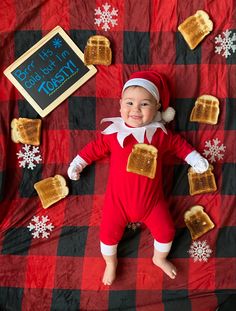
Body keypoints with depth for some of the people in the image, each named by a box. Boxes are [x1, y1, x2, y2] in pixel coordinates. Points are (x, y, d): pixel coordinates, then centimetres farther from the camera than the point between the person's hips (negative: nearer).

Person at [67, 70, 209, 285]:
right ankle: (111, 262, 36)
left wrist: (195, 159, 11)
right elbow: (96, 147, 5)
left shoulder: (160, 133, -4)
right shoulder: (113, 132, -7)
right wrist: (77, 163, 6)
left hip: (152, 200, 1)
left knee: (166, 231, 8)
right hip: (118, 200, -1)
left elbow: (178, 144, 12)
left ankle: (160, 258, 41)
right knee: (108, 233, 2)